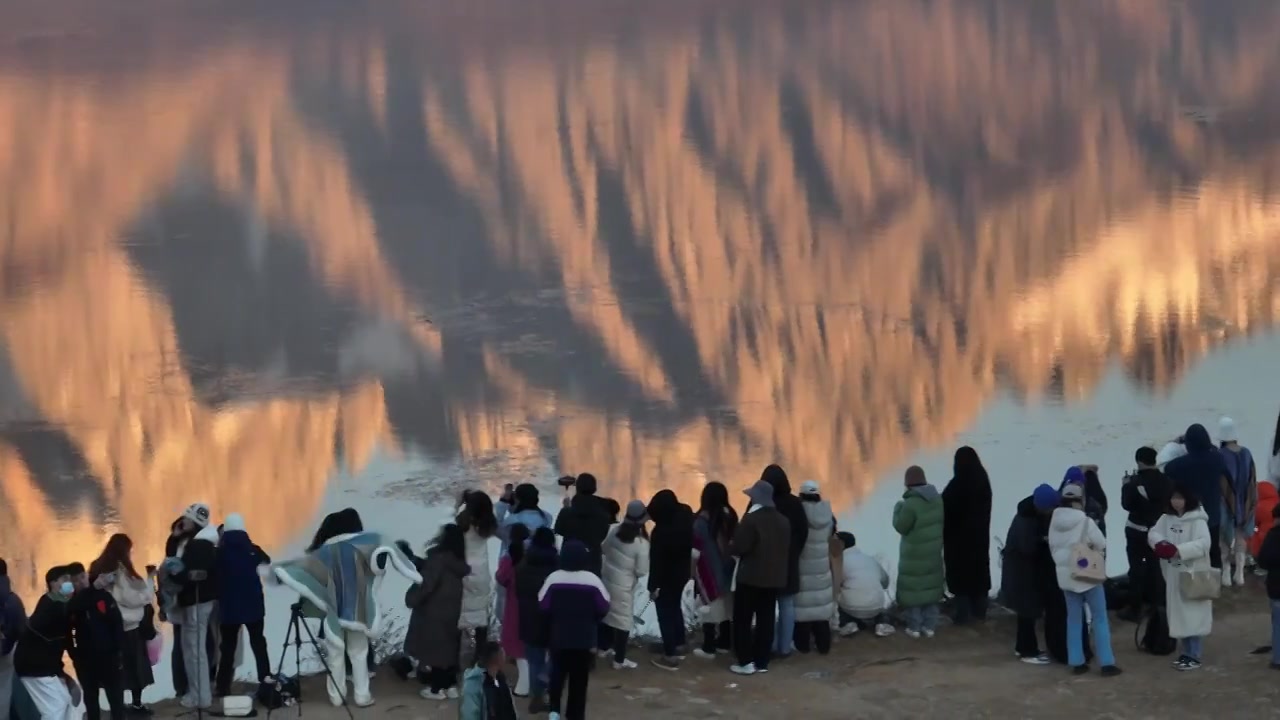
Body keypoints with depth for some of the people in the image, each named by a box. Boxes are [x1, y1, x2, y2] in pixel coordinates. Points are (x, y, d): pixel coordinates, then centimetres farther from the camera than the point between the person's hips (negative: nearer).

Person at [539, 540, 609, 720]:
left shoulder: (554, 578, -12)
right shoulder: (592, 580, -12)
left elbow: (543, 605, -6)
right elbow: (604, 607, -6)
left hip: (559, 635, 1)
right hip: (585, 638, -1)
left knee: (558, 672, 18)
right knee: (579, 677, 9)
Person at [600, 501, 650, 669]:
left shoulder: (614, 530, -8)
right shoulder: (641, 542, -22)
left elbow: (604, 549, 7)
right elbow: (641, 571, -17)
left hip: (607, 578, 6)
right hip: (623, 586, -6)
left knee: (606, 613, 23)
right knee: (623, 621, 5)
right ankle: (619, 660, 11)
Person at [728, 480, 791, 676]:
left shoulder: (751, 519, -16)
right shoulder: (783, 521, 9)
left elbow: (739, 547, -19)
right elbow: (787, 549, 15)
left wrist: (730, 548, 1)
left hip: (750, 577, -7)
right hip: (774, 578, 7)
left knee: (743, 620, 1)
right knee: (765, 620, 9)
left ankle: (746, 662, -2)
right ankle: (762, 661, 10)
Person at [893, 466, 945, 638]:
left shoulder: (911, 503, -24)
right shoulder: (937, 498, -2)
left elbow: (900, 526, -14)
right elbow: (942, 521, 9)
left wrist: (898, 508, 1)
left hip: (915, 553, -6)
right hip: (934, 551, 6)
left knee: (912, 587, 6)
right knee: (931, 586, 14)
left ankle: (914, 627, 9)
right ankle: (929, 626, 18)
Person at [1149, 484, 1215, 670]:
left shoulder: (1197, 520, -15)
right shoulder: (1167, 518, 7)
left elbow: (1204, 543, -24)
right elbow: (1153, 533, 2)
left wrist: (1180, 550, -30)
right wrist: (1160, 543, -21)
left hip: (1193, 575, -7)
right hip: (1174, 575, 7)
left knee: (1193, 615, -5)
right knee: (1179, 615, 14)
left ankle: (1195, 656, -1)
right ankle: (1187, 653, 24)